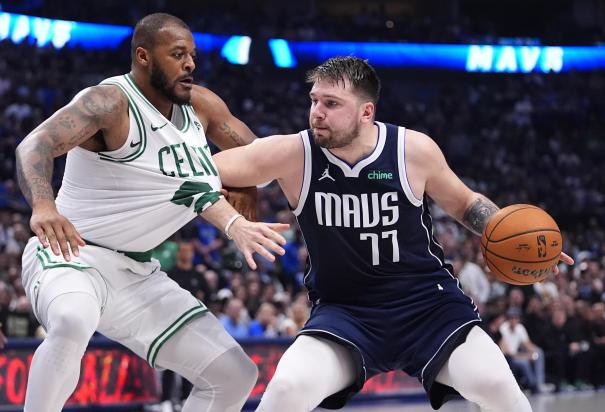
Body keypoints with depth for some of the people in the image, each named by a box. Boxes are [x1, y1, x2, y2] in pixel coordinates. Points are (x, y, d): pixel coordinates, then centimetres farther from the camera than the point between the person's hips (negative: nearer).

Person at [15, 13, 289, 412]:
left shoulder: (200, 105, 3)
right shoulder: (109, 102, -19)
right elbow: (35, 145, -35)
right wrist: (42, 205, -54)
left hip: (137, 273, 8)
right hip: (70, 255, -8)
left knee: (236, 375, 4)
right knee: (73, 322, -43)